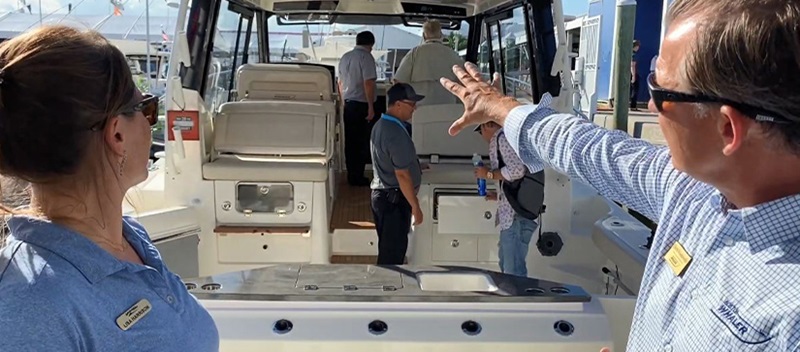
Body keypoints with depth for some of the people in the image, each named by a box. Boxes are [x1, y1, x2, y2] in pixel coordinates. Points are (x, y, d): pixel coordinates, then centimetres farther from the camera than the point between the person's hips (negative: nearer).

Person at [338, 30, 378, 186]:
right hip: (361, 104, -8)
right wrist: (371, 107, -16)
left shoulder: (345, 57, 13)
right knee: (361, 142, -2)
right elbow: (368, 83, -19)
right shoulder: (366, 57, -12)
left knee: (350, 141, 11)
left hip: (348, 104, 8)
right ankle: (357, 177, 1)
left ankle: (351, 175, 17)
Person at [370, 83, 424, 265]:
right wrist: (415, 206, -17)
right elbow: (402, 175, -23)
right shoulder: (396, 134, -23)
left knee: (387, 248, 18)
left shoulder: (380, 125, 9)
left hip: (380, 194, 10)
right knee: (393, 252, -1)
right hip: (394, 199, -10)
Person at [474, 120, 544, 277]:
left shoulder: (503, 137, -7)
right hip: (513, 213, 11)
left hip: (516, 214, -11)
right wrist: (500, 196, 25)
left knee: (514, 271, -9)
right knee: (506, 263, 22)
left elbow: (517, 170, -21)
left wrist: (489, 174, -7)